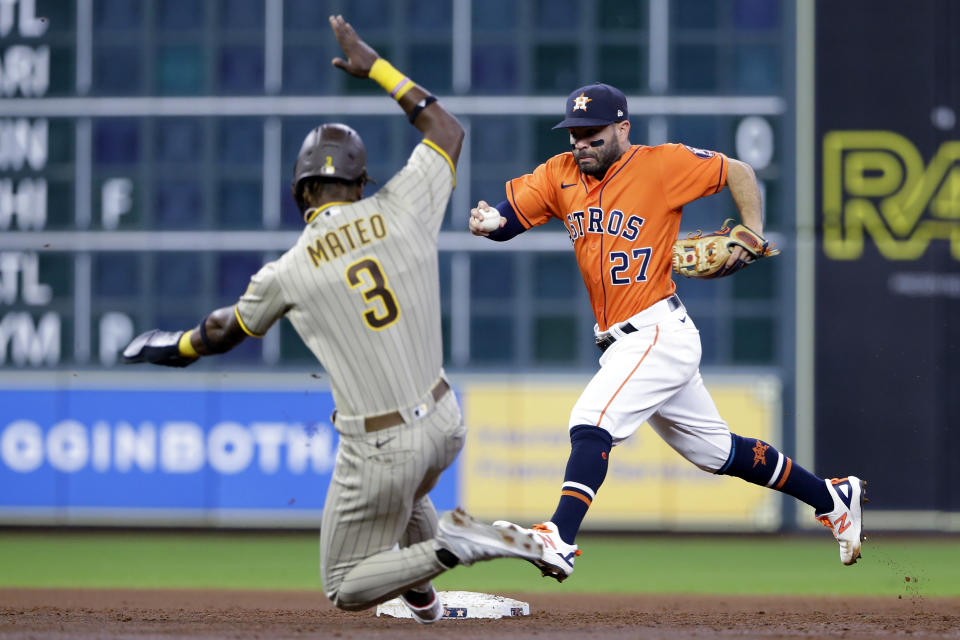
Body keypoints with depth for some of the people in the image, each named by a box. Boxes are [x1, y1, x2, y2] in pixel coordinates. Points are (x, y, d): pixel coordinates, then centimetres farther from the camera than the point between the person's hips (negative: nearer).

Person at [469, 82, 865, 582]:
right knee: (718, 451, 16)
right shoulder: (560, 175, 8)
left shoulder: (662, 165, -8)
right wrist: (488, 222, -21)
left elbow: (738, 171, 2)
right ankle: (834, 498, 30)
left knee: (591, 422, -26)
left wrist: (753, 236, -10)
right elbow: (509, 215, 2)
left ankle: (559, 540, -37)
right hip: (619, 343, 7)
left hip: (660, 332, -7)